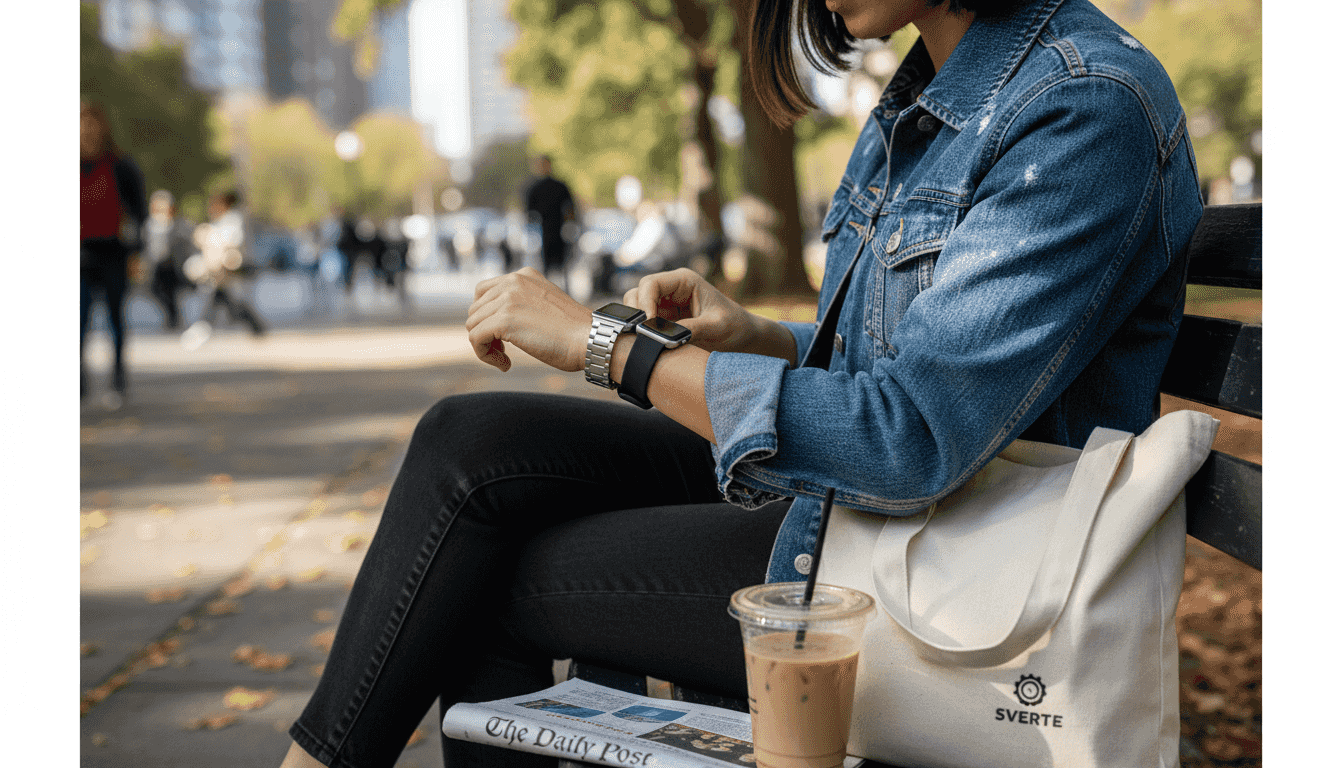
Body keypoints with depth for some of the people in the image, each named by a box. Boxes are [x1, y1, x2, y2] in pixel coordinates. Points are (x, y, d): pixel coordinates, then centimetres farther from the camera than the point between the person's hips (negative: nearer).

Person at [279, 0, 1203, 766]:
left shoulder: (1091, 110, -19)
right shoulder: (929, 97, 10)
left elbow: (915, 438, -27)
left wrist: (605, 340, -21)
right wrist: (747, 335, -3)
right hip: (856, 497, 9)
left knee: (480, 576, -6)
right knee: (472, 444, -4)